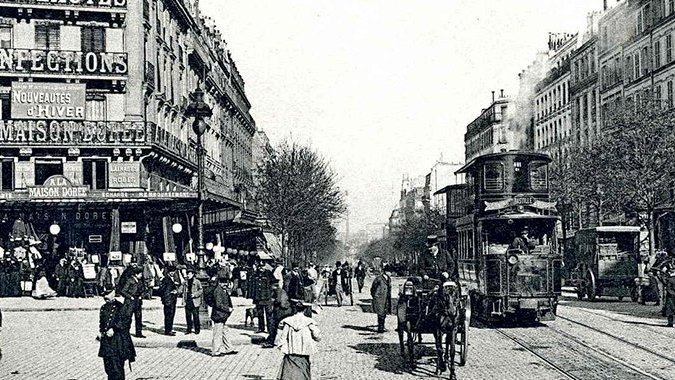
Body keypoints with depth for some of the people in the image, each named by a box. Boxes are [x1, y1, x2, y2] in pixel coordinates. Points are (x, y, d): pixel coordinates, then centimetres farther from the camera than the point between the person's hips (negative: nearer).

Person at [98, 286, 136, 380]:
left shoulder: (120, 307, -9)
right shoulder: (103, 307, 13)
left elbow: (126, 322, -15)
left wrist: (114, 330, -20)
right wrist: (101, 332, 9)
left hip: (118, 343, -7)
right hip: (106, 343, 7)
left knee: (117, 368, -8)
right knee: (108, 368, 12)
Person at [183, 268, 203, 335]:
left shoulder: (197, 282, -3)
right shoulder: (186, 282, 13)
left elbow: (201, 290, -5)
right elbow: (184, 291, 18)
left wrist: (194, 294, -16)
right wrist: (184, 300, 9)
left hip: (194, 301, -5)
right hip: (187, 301, 5)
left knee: (196, 315, -2)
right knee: (188, 315, 7)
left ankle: (197, 330, 7)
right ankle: (189, 329, 15)